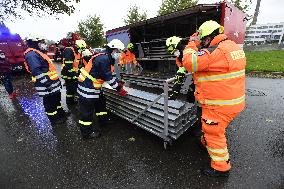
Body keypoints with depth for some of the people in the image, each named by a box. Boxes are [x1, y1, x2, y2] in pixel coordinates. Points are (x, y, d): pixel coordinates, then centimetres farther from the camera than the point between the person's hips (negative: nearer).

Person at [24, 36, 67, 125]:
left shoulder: (38, 53, 20)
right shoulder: (31, 54, -15)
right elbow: (37, 71, -25)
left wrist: (57, 80, 23)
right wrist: (47, 83, -26)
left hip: (52, 82, 11)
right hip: (46, 85, -11)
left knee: (57, 99, 21)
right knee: (50, 102, 4)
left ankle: (61, 114, 38)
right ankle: (54, 119, 19)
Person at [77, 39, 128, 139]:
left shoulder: (106, 58, 11)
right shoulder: (103, 59, -21)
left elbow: (109, 75, 14)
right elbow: (108, 77, -22)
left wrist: (118, 85, 10)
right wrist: (119, 89, -14)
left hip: (92, 86, 11)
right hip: (87, 88, -11)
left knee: (100, 101, 22)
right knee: (87, 110, 1)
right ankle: (87, 133, 17)